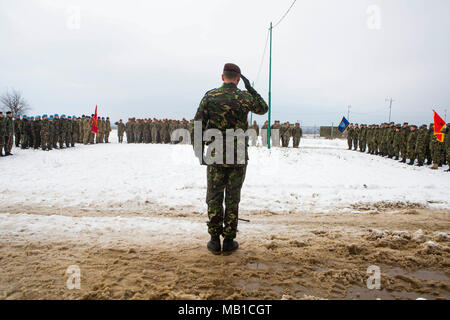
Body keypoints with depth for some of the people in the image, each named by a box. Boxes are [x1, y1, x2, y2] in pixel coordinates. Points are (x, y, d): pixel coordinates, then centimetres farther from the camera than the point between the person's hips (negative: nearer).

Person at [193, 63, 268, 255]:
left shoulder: (210, 96, -1)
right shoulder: (245, 98, -1)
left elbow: (198, 125, -3)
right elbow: (263, 109, 19)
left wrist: (198, 150, 6)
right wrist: (251, 89, 20)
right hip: (238, 157, 0)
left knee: (214, 197, 10)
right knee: (232, 198, 8)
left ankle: (215, 241, 13)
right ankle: (229, 241, 14)